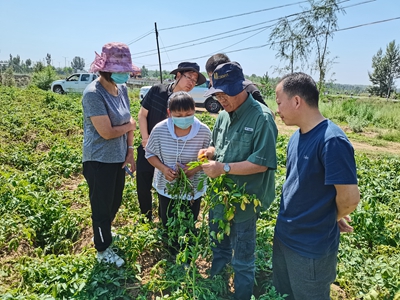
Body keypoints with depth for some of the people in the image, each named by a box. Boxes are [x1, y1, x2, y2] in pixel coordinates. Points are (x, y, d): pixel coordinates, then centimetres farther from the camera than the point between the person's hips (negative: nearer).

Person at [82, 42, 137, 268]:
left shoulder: (122, 88, 1)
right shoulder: (94, 93, -22)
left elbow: (129, 122, 7)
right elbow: (107, 132, -25)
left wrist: (130, 152, 3)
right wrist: (130, 126, -8)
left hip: (118, 158, 7)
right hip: (99, 161, -7)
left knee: (115, 204, 23)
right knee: (102, 207, 10)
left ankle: (104, 234, 50)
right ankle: (103, 250, 32)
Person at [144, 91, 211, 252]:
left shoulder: (204, 131, -19)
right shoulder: (159, 130, -17)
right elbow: (150, 154, -4)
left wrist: (197, 167, -26)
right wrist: (163, 168, -22)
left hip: (193, 188, 0)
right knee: (168, 226, 20)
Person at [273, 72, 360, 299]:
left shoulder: (332, 141, -25)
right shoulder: (297, 137, 2)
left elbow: (350, 198, -23)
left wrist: (331, 220, -4)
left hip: (312, 247, -8)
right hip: (284, 236, 8)